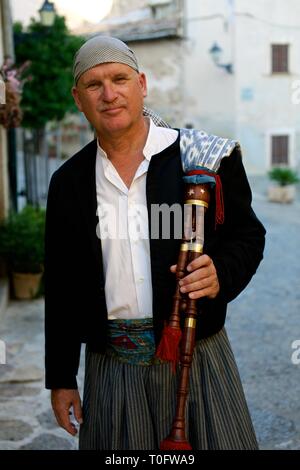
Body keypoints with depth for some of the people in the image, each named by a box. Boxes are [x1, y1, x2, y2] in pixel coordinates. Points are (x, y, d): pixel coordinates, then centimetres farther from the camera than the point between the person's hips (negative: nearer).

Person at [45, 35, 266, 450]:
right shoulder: (68, 182, 4)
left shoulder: (203, 157, -5)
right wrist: (61, 378, 9)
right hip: (111, 366, 2)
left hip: (197, 355, -2)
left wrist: (221, 274, -18)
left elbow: (247, 235, 4)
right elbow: (61, 288, 8)